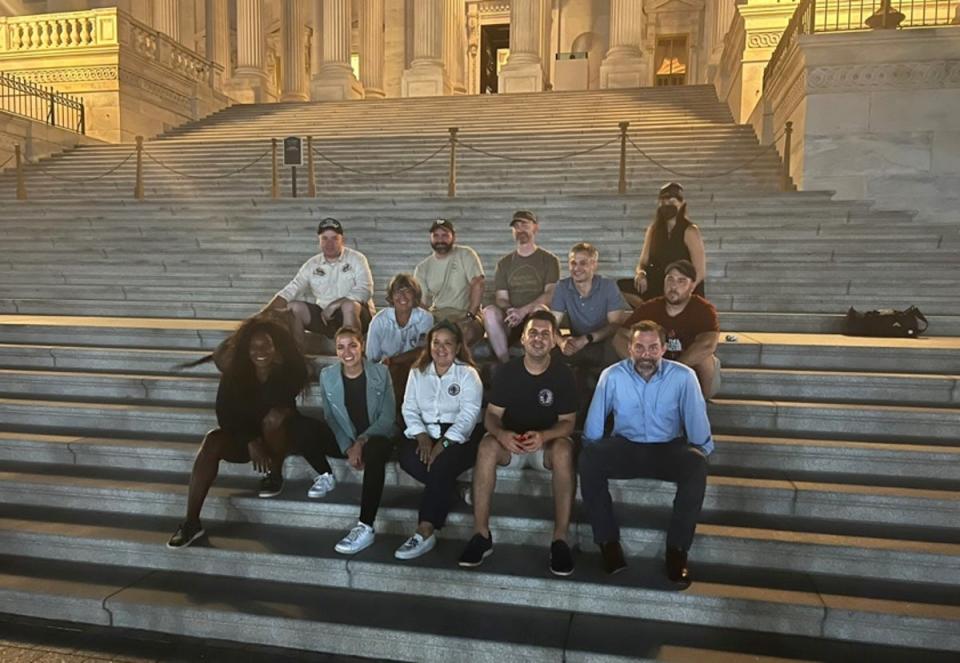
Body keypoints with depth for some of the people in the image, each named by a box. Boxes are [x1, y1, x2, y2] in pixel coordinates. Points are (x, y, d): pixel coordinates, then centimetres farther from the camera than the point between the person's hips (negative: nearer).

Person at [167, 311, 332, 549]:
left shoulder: (290, 371, -17)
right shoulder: (234, 372, -12)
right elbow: (224, 413, -18)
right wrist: (250, 440, -28)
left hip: (283, 435, -2)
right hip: (243, 434, 2)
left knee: (274, 416, -34)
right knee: (212, 442, -27)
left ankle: (275, 475, -9)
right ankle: (191, 523, -28)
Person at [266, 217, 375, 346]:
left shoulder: (356, 259, -1)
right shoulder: (312, 265, 8)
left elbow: (364, 291, -15)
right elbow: (289, 292, 3)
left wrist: (333, 306, -20)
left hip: (357, 315, -4)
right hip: (324, 316, 4)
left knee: (349, 305, -36)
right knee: (294, 307, -16)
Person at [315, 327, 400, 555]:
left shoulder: (380, 372, -7)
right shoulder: (327, 375, 0)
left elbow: (388, 418, -9)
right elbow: (330, 418, 0)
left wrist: (361, 442, -21)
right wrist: (348, 448, -15)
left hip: (377, 437, -3)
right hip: (344, 440, 3)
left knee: (374, 451, -40)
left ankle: (366, 528, -39)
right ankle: (326, 476, 4)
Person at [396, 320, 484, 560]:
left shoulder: (468, 374, 0)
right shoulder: (417, 372, 13)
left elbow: (469, 414, -12)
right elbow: (409, 408, 6)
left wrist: (444, 443, -25)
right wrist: (422, 436, -14)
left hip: (459, 434, -4)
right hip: (424, 431, 4)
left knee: (441, 465, -33)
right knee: (408, 458, -29)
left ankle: (425, 532, -28)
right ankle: (449, 489, -9)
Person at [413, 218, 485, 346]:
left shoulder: (465, 255, 2)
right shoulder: (422, 268, 12)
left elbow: (478, 284, -8)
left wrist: (470, 315, -18)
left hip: (464, 313, -3)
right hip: (436, 315, 3)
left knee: (467, 331, -37)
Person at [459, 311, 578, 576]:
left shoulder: (563, 374, -9)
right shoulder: (507, 372, -5)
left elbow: (568, 422, -9)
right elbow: (491, 415, -5)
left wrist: (544, 436, -30)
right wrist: (501, 433, -30)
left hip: (547, 442, -1)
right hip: (511, 442, 1)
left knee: (564, 450, -35)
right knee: (487, 445, -32)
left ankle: (560, 539, -29)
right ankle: (481, 534, -27)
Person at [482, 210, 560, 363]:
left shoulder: (549, 260, 9)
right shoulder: (504, 262, 18)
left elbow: (551, 294, -6)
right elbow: (501, 297, 9)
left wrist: (523, 310, -20)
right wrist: (510, 311, -15)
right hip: (511, 322, 2)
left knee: (540, 309, -36)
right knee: (489, 312, -28)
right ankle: (506, 363, -27)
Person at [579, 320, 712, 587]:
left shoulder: (683, 376, -6)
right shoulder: (612, 376, -7)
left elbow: (696, 419, -3)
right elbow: (594, 423, -3)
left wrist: (701, 451, -10)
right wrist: (593, 449, -13)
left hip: (668, 448, 0)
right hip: (625, 447, 0)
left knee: (696, 464, -33)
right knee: (588, 457, -30)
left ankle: (677, 549, -19)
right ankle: (608, 542, -17)